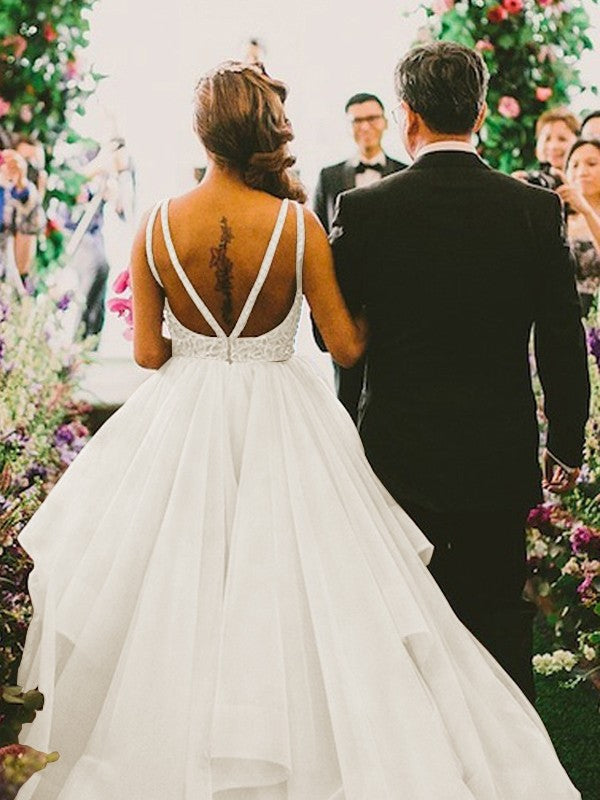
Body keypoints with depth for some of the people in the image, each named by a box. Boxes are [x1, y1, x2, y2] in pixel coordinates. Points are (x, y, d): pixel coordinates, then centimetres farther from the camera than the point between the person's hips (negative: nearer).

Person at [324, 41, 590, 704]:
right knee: (499, 614, 13)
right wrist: (566, 445, 9)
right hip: (501, 456, 1)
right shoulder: (536, 209, -6)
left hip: (399, 453, -1)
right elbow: (563, 342, -3)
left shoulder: (365, 209, -11)